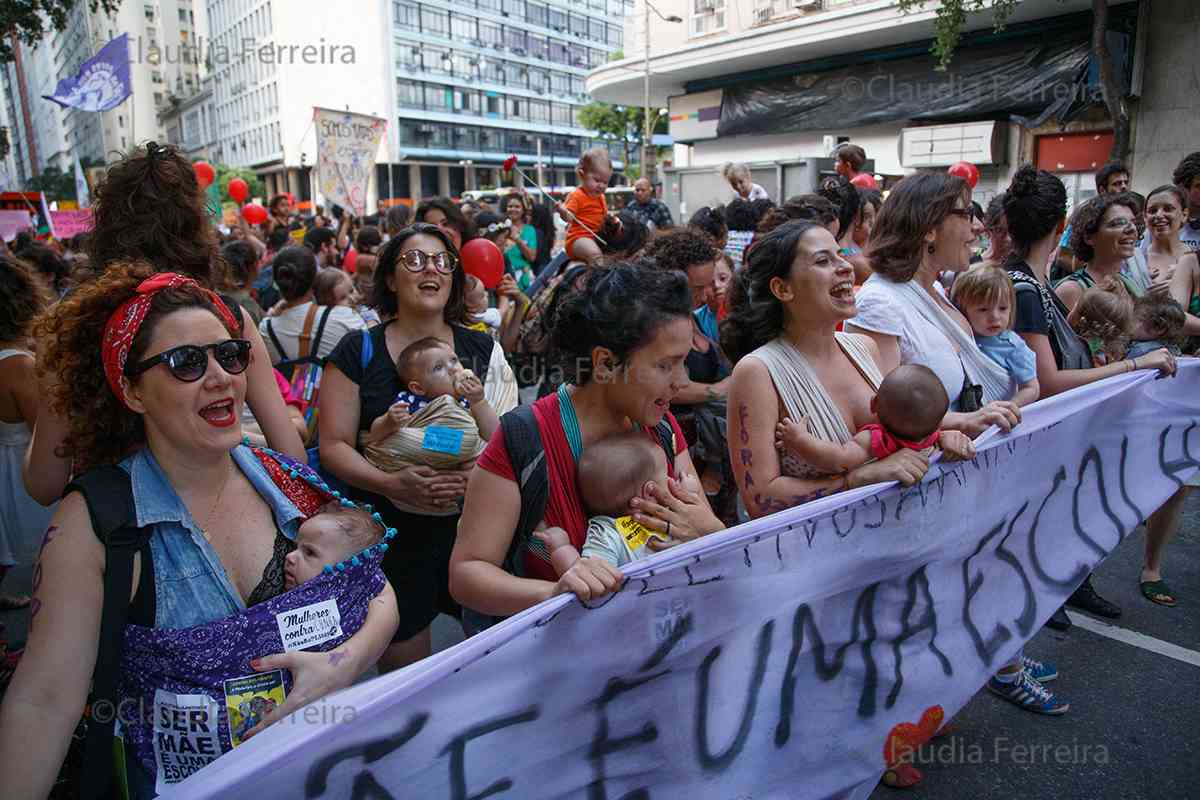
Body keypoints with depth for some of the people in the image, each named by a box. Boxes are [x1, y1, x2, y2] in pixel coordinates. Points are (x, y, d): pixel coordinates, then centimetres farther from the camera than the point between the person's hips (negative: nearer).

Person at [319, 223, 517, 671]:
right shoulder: (358, 352, 0)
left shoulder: (483, 349, 5)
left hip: (473, 527, 2)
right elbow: (334, 445, -3)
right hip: (390, 532, -1)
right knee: (404, 676, 10)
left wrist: (476, 476, -18)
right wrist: (392, 484, -21)